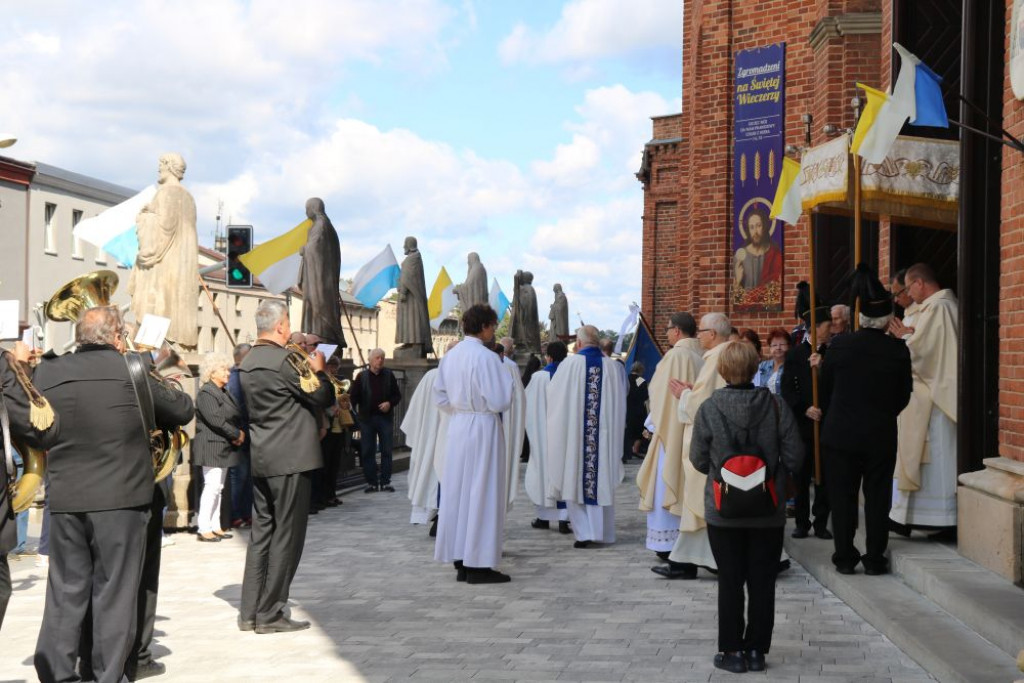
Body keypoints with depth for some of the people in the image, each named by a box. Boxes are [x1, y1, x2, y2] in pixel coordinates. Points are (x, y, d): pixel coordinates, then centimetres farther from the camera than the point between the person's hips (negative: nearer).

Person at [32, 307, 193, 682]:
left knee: (65, 592, 12)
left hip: (64, 500, 3)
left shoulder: (46, 373, 2)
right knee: (114, 592, 6)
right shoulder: (131, 370, -7)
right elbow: (184, 410, 2)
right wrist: (151, 417, 21)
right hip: (121, 497, -3)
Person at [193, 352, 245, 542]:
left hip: (224, 447, 9)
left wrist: (240, 433, -4)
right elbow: (216, 420, -21)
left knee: (218, 487, 10)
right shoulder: (206, 393, -12)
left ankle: (215, 526, 14)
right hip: (211, 446, -9)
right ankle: (203, 529, -9)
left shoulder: (224, 393, 17)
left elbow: (236, 417, 16)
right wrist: (236, 435, -15)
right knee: (211, 486, -11)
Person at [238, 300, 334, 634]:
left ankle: (250, 612, 15)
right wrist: (318, 370, 7)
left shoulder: (247, 362, 10)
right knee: (286, 536, -1)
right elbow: (323, 397, -11)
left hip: (260, 459, 8)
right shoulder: (284, 360, -16)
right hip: (290, 458, -8)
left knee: (261, 532, 13)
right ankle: (270, 614, 2)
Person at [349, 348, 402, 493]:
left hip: (385, 417, 1)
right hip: (367, 418, -1)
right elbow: (353, 396, -1)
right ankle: (371, 482, 8)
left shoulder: (389, 375, 6)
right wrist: (354, 414, -13)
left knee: (386, 451, 3)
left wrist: (390, 403, -10)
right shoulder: (361, 376, 2)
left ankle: (385, 481, 9)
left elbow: (397, 395, 9)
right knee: (368, 452, 1)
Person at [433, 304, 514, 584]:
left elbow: (440, 397, 11)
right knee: (482, 494, -2)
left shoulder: (449, 356, 7)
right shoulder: (486, 357, -15)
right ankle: (478, 564, 1)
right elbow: (499, 401, -16)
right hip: (483, 429, -7)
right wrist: (506, 375, 0)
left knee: (457, 492, 10)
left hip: (457, 427, 7)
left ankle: (460, 562, 15)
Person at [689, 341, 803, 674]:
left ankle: (732, 651, 14)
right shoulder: (776, 405, -9)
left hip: (723, 512, -1)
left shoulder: (708, 409, -11)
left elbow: (698, 461, -3)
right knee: (762, 583, 11)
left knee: (730, 583, 9)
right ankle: (756, 650, 17)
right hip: (768, 512, 1)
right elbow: (794, 457, -6)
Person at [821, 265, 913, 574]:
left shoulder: (839, 345, -8)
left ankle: (845, 557, 12)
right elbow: (904, 396, 0)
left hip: (841, 432, 0)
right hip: (881, 434, 0)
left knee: (842, 494, 9)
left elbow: (825, 389, 2)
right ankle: (874, 558, 12)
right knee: (877, 496, 9)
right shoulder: (898, 350, -10)